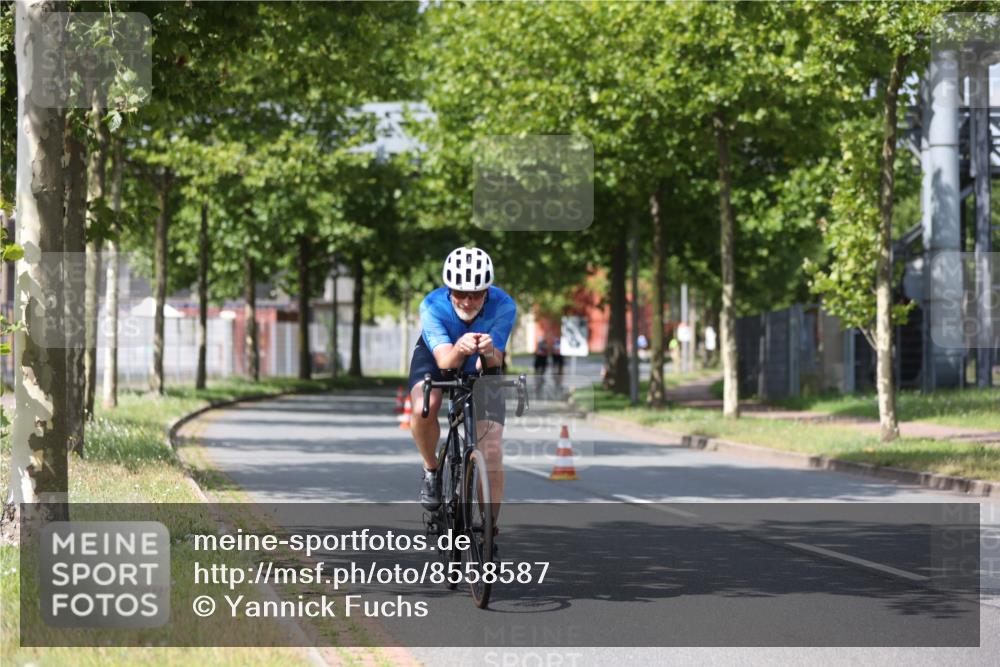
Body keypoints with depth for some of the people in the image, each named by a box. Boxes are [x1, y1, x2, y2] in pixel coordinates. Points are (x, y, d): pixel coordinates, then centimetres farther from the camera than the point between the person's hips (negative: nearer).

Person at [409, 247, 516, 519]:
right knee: (423, 409, -33)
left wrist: (489, 353, -61)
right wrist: (459, 349, -66)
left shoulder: (503, 306, -32)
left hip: (481, 369, 1)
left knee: (492, 453, -12)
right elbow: (444, 361, -44)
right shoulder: (432, 305, -33)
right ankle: (431, 471, -4)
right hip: (435, 358, -1)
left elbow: (492, 363, -38)